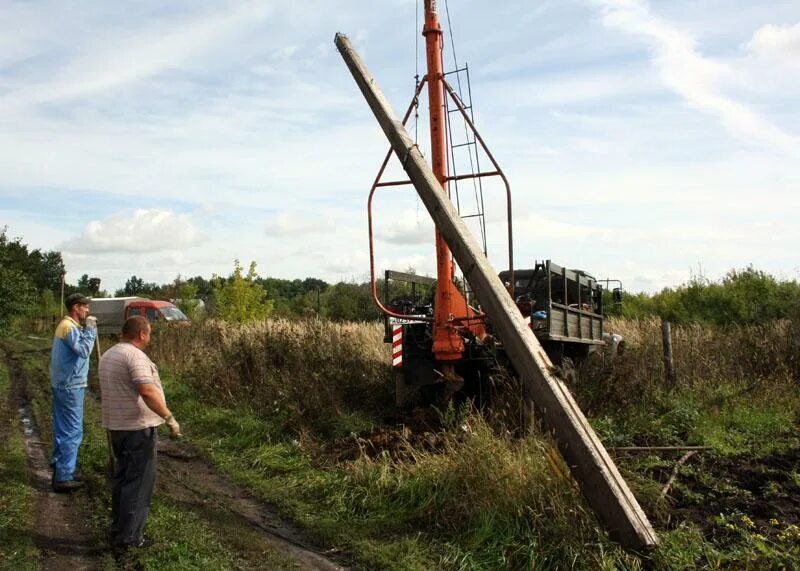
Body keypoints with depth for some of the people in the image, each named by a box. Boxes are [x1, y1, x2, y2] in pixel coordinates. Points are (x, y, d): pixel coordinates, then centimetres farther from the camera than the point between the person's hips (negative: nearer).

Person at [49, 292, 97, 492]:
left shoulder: (66, 325, 15)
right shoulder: (69, 326, -17)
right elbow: (84, 350, -28)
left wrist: (87, 328, 5)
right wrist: (90, 328, -21)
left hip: (63, 384, 11)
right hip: (71, 386, -11)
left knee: (62, 430, 16)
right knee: (72, 432, -5)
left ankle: (59, 470, 26)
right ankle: (63, 478, 0)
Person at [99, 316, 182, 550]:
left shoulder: (108, 355, 12)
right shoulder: (135, 355, -18)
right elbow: (147, 392, -29)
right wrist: (170, 419, -25)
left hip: (115, 425, 9)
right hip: (138, 427, -9)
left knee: (121, 477, 19)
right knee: (138, 482, -1)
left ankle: (118, 529, 27)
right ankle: (129, 537, 4)